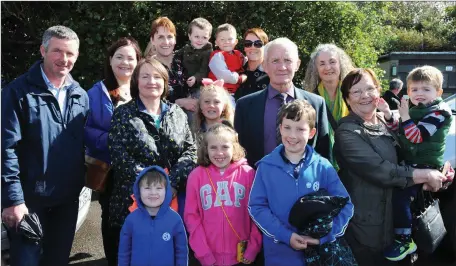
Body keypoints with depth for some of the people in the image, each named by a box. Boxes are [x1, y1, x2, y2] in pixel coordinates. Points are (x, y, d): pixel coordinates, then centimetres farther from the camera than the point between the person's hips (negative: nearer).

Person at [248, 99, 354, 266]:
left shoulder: (323, 167, -3)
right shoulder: (266, 166, -5)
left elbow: (345, 206, -2)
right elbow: (257, 206, -7)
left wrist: (324, 235, -14)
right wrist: (285, 235, -16)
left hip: (319, 250, 1)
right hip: (279, 252, 0)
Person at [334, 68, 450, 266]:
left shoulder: (386, 123, 6)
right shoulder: (347, 132, -17)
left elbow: (402, 160, 12)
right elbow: (379, 171, -26)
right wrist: (426, 175, -17)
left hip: (391, 219, 7)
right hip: (364, 225, -7)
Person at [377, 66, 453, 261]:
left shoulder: (439, 112, -15)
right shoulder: (415, 110, 12)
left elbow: (417, 137, -23)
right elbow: (400, 132, 14)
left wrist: (405, 116, -22)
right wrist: (388, 115, 0)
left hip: (425, 166, -9)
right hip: (410, 162, 9)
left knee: (400, 195, -18)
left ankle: (404, 240, -6)